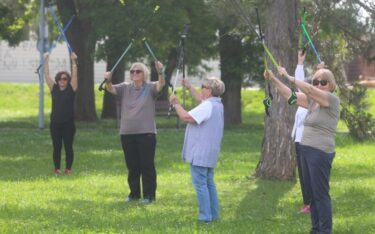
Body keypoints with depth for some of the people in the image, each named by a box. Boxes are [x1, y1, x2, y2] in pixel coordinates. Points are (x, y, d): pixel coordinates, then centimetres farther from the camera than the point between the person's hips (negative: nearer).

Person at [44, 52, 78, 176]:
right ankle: (56, 169, 9)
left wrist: (73, 61, -20)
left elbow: (74, 75, -10)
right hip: (55, 123, 2)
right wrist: (46, 62, -7)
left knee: (68, 147, 1)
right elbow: (47, 76, 1)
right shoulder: (54, 89, 6)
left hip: (68, 123, -2)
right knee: (56, 147, 5)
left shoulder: (71, 89, 0)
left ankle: (68, 168, 7)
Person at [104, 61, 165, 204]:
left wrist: (160, 73, -40)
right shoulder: (125, 88, 7)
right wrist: (108, 81, -29)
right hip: (127, 134, 3)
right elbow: (111, 89, -5)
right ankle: (134, 193, 21)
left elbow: (161, 85, -19)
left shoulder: (150, 88, -1)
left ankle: (149, 195, 7)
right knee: (132, 166, 11)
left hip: (146, 133, -3)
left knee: (147, 165, -1)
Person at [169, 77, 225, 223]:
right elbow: (200, 99, 31)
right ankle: (213, 214, 19)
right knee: (209, 183, 16)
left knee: (200, 183, -6)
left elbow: (186, 117, -21)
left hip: (200, 153, -10)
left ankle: (205, 216, -7)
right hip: (210, 153, 10)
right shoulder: (217, 104, 12)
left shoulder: (207, 106, -19)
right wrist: (189, 87, 35)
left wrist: (176, 104, -8)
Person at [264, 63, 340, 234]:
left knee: (321, 194, -7)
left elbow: (309, 90, -21)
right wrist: (274, 80, 5)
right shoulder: (312, 101, 13)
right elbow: (290, 95, 14)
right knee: (311, 192, 11)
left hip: (320, 153, -8)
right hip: (306, 150, 8)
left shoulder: (332, 99, -9)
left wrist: (288, 77, -19)